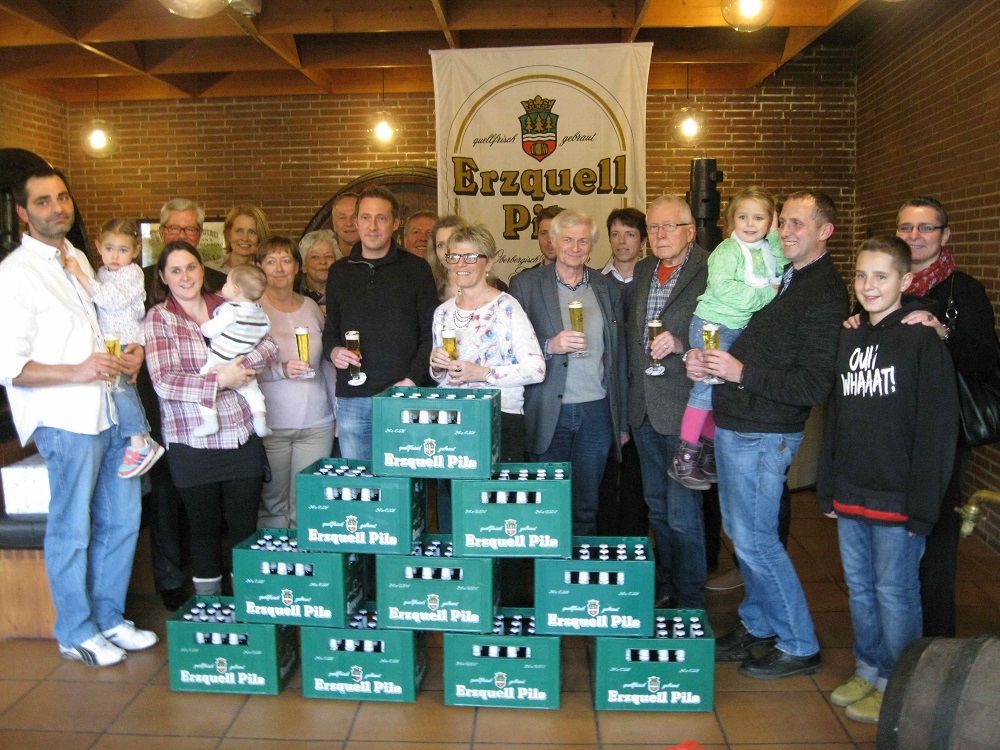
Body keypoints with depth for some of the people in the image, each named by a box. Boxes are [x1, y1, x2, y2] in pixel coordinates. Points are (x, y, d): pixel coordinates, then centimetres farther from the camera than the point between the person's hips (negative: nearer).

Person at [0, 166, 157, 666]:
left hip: (109, 411, 8)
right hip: (64, 419, -8)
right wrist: (78, 372, -24)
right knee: (72, 531, 3)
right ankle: (76, 634, 21)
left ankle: (109, 618, 30)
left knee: (123, 518, 14)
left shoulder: (79, 260, 15)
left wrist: (132, 352, 7)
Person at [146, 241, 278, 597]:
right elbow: (163, 381, -13)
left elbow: (268, 346, 0)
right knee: (205, 530, 12)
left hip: (243, 438, 3)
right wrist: (220, 380, -16)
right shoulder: (158, 318, -2)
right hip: (193, 444, -2)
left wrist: (237, 368, -15)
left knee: (246, 528, 9)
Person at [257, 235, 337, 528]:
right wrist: (282, 369, -21)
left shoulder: (311, 307, 11)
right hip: (270, 424, -3)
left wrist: (337, 411, 16)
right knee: (273, 504, 2)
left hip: (317, 424, 3)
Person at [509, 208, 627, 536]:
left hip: (596, 411, 2)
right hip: (547, 413, -2)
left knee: (587, 508, 9)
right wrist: (549, 346, -19)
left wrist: (622, 422, 11)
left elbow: (618, 358, 12)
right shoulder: (525, 284, 1)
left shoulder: (608, 289, 10)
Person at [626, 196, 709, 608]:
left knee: (682, 514, -1)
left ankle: (689, 602, 18)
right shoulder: (642, 271, 11)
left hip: (685, 408, -7)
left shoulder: (712, 272, -11)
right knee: (657, 508, 19)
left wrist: (681, 344, -27)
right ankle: (664, 589, 35)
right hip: (644, 406, 7)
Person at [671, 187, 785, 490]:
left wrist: (775, 236, -2)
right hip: (712, 325, -8)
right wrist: (764, 295, -21)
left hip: (740, 329, 8)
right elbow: (721, 286, -27)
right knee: (707, 385, -11)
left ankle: (708, 451, 27)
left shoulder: (767, 249, 10)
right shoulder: (727, 250, -14)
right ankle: (683, 457, -5)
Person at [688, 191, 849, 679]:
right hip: (733, 423, 9)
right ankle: (758, 626, 34)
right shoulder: (778, 278, 13)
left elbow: (815, 386, -21)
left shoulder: (824, 296, -15)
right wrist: (702, 358, 2)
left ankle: (800, 646, 15)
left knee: (754, 539, -2)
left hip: (764, 435, -9)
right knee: (740, 531, 17)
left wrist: (742, 373, -22)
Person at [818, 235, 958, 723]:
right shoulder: (849, 338, 10)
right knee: (859, 587, 17)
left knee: (894, 592, 6)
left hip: (896, 498, -6)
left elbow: (937, 428, -14)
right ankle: (868, 670, 35)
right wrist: (828, 488, 13)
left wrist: (922, 504, -16)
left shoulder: (923, 340, -11)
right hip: (850, 496, 7)